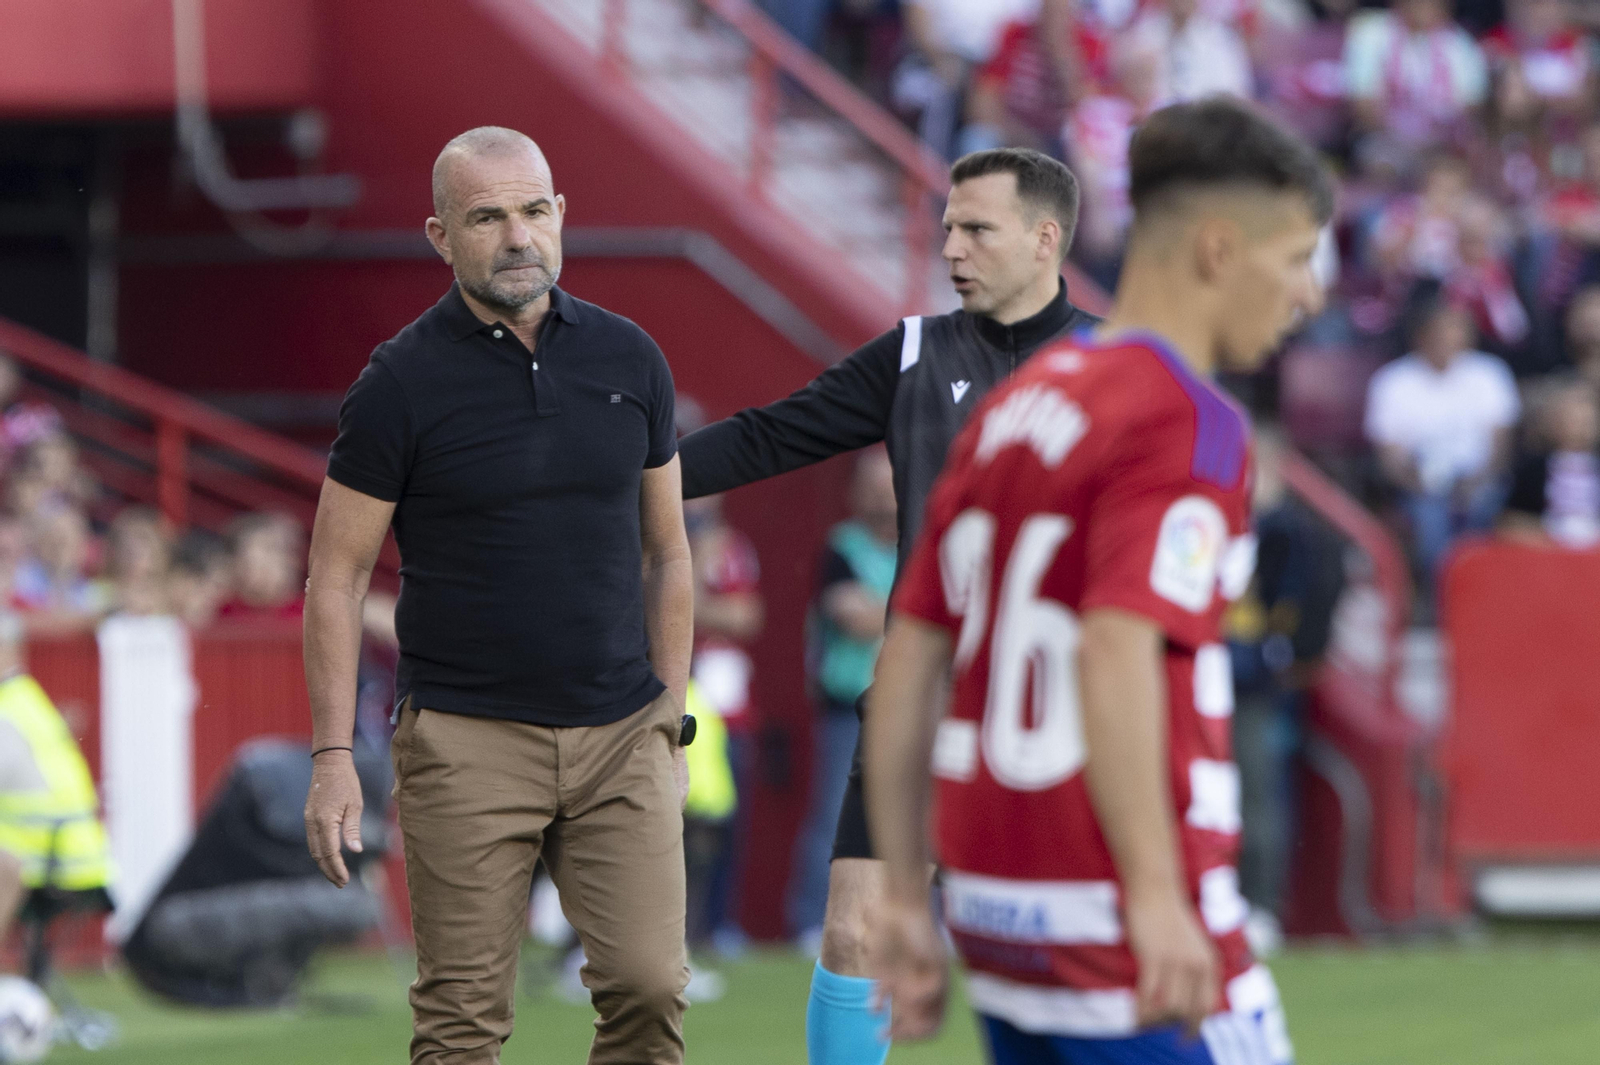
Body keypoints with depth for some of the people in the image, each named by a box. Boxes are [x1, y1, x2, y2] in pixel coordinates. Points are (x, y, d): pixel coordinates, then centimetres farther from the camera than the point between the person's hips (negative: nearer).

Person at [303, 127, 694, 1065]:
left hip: (620, 733, 3)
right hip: (466, 738, -3)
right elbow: (337, 577, -1)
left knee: (650, 987, -7)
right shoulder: (402, 382, -4)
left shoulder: (629, 360, 7)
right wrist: (333, 757, -6)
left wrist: (669, 718, 12)